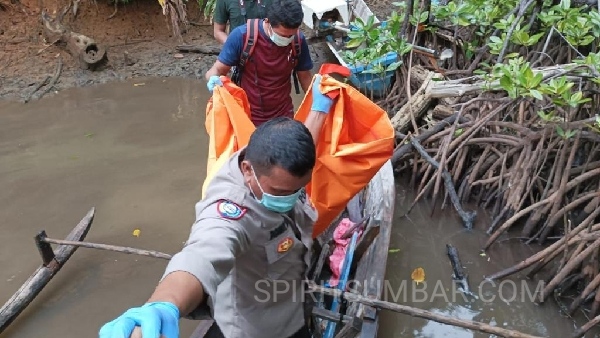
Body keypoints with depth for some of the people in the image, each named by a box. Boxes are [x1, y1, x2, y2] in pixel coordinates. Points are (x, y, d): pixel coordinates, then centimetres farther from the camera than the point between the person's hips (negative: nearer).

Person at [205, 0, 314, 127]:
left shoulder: (298, 40, -12)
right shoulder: (241, 36, -20)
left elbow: (305, 76, 3)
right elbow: (217, 69, -11)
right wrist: (213, 79, -33)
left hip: (284, 116, 2)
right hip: (247, 117, -2)